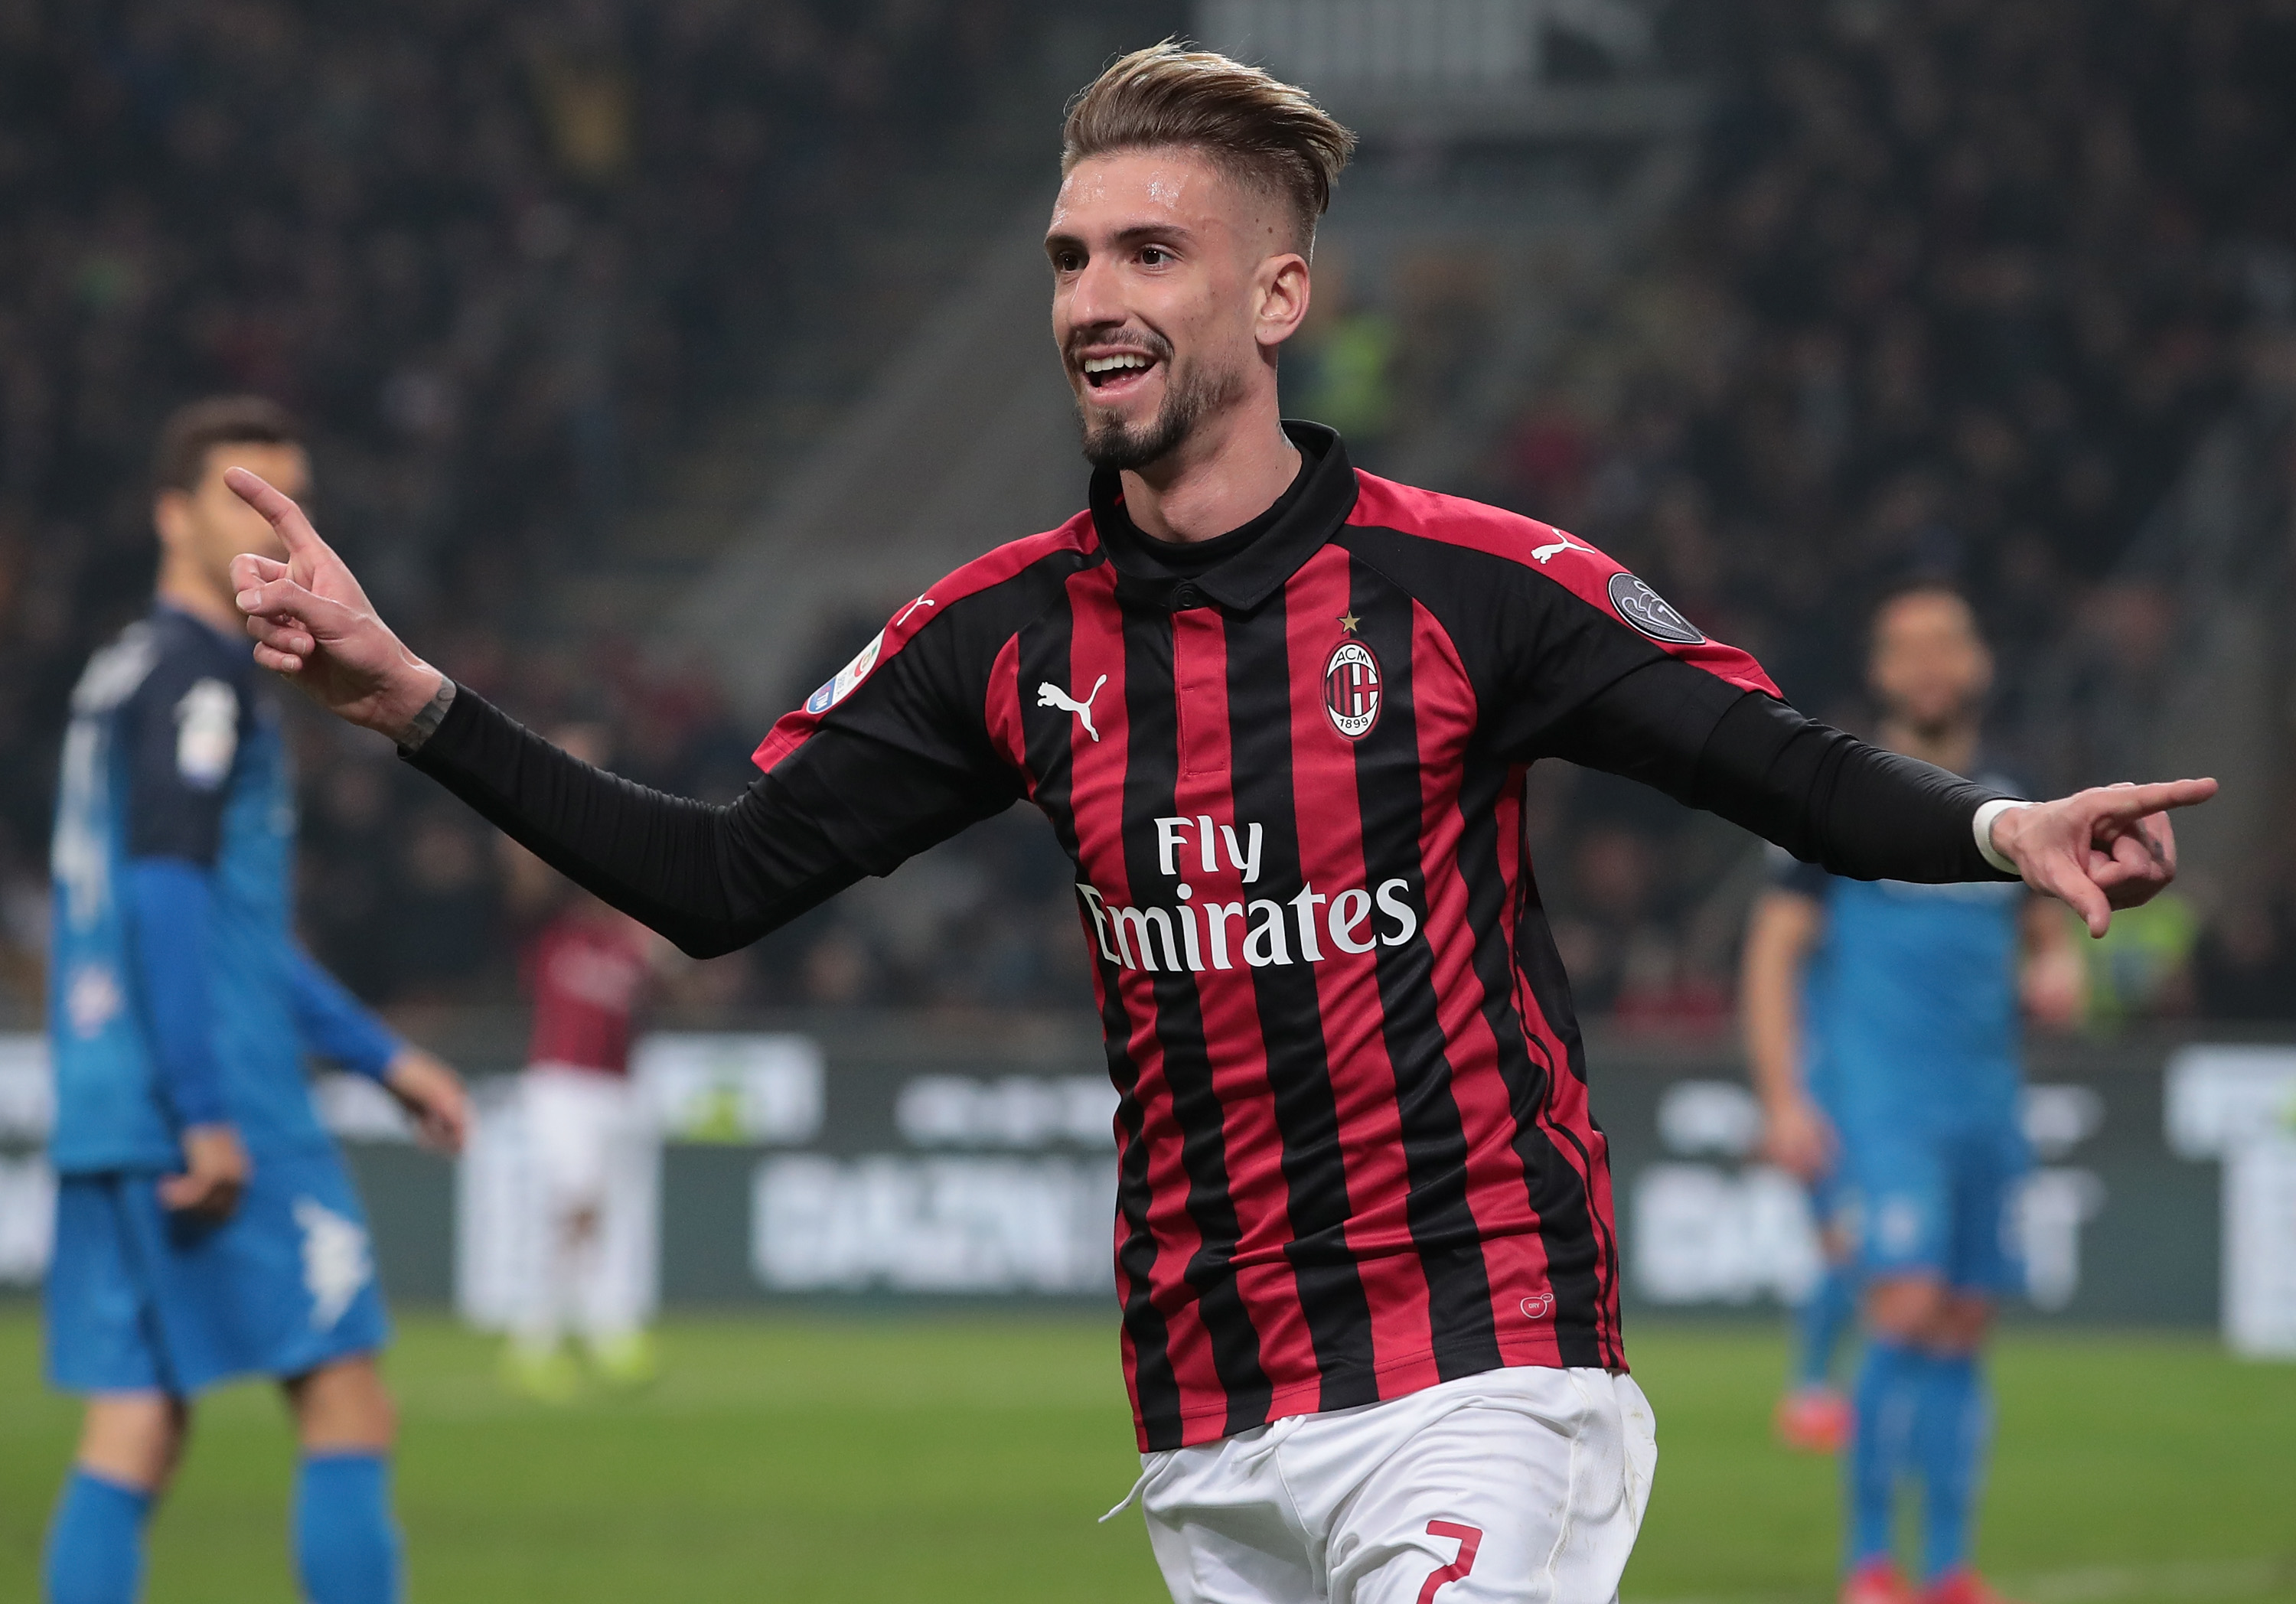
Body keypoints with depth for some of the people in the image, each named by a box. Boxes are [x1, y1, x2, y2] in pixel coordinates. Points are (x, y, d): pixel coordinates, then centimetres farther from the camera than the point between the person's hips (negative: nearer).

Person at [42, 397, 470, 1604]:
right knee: (347, 1407, -4)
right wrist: (208, 1113, -22)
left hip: (103, 1114, 9)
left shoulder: (118, 676, 22)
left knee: (134, 1434, 4)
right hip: (221, 1119, -9)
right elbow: (166, 895, -18)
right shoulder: (202, 676, -8)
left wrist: (383, 1057, 30)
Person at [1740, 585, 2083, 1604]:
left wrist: (2059, 974, 1)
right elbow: (1773, 950, -3)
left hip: (1983, 1111, 5)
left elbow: (2048, 934, 26)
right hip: (1874, 1108, -5)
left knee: (1962, 1333, 5)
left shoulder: (2006, 810, 14)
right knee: (1907, 1310, -18)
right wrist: (1782, 1100, -12)